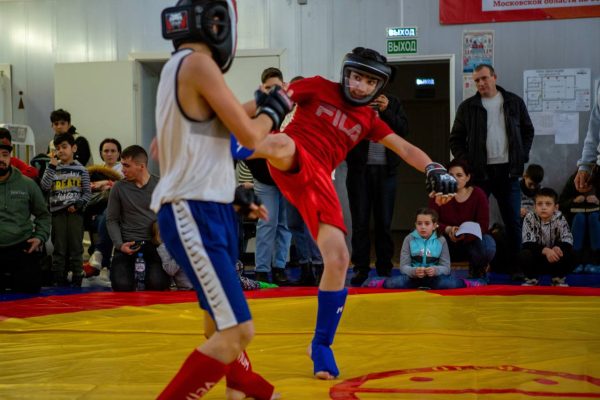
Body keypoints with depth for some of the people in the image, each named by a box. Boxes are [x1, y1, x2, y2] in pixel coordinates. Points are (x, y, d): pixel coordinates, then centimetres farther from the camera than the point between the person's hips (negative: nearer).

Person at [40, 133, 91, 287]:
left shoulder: (81, 170, 3)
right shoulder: (52, 168, 8)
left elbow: (87, 193, 3)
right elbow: (44, 186, -7)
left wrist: (78, 204, -12)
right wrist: (52, 166, -10)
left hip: (75, 212, -1)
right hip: (58, 212, 1)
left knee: (76, 247, 2)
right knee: (58, 248, 5)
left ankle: (77, 279, 8)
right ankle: (59, 280, 11)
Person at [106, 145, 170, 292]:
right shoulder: (119, 187, 4)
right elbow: (111, 220, 8)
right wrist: (119, 244, -7)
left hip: (155, 241, -1)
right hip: (128, 242, 1)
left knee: (156, 283, -26)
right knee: (121, 284, -22)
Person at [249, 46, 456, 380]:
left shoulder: (368, 119, 18)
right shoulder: (319, 88, 8)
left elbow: (406, 150, 12)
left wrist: (434, 170, -6)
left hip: (318, 180, 4)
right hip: (290, 163, -4)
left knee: (338, 261, -5)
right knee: (281, 145, -42)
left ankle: (322, 346, 9)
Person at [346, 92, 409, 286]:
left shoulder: (392, 102, 10)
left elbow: (403, 130, 0)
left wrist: (386, 111, -10)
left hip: (386, 169, 1)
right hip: (359, 169, -1)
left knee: (384, 222, 5)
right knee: (360, 222, 3)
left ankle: (385, 268, 12)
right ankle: (360, 268, 8)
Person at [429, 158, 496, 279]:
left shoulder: (478, 195, -9)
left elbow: (483, 225, -17)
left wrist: (464, 235, -37)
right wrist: (448, 229, -34)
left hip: (471, 241, 0)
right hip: (447, 243, 0)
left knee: (487, 246, -33)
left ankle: (477, 269, 4)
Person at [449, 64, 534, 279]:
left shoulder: (514, 102, 7)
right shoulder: (467, 107, 4)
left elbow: (528, 131, 14)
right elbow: (456, 139, 7)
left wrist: (521, 157, 2)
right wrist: (466, 163, -5)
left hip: (507, 171, 1)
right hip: (479, 172, -1)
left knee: (513, 221, 3)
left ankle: (516, 266, 12)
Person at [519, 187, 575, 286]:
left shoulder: (560, 219, -12)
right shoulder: (530, 218, -15)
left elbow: (568, 242, -20)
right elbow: (527, 244, -23)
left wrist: (557, 248, -42)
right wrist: (545, 250, -40)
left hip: (555, 260, 1)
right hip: (537, 259, -1)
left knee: (569, 253, -27)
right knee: (524, 255, -30)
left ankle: (559, 278, 2)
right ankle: (532, 278, 0)